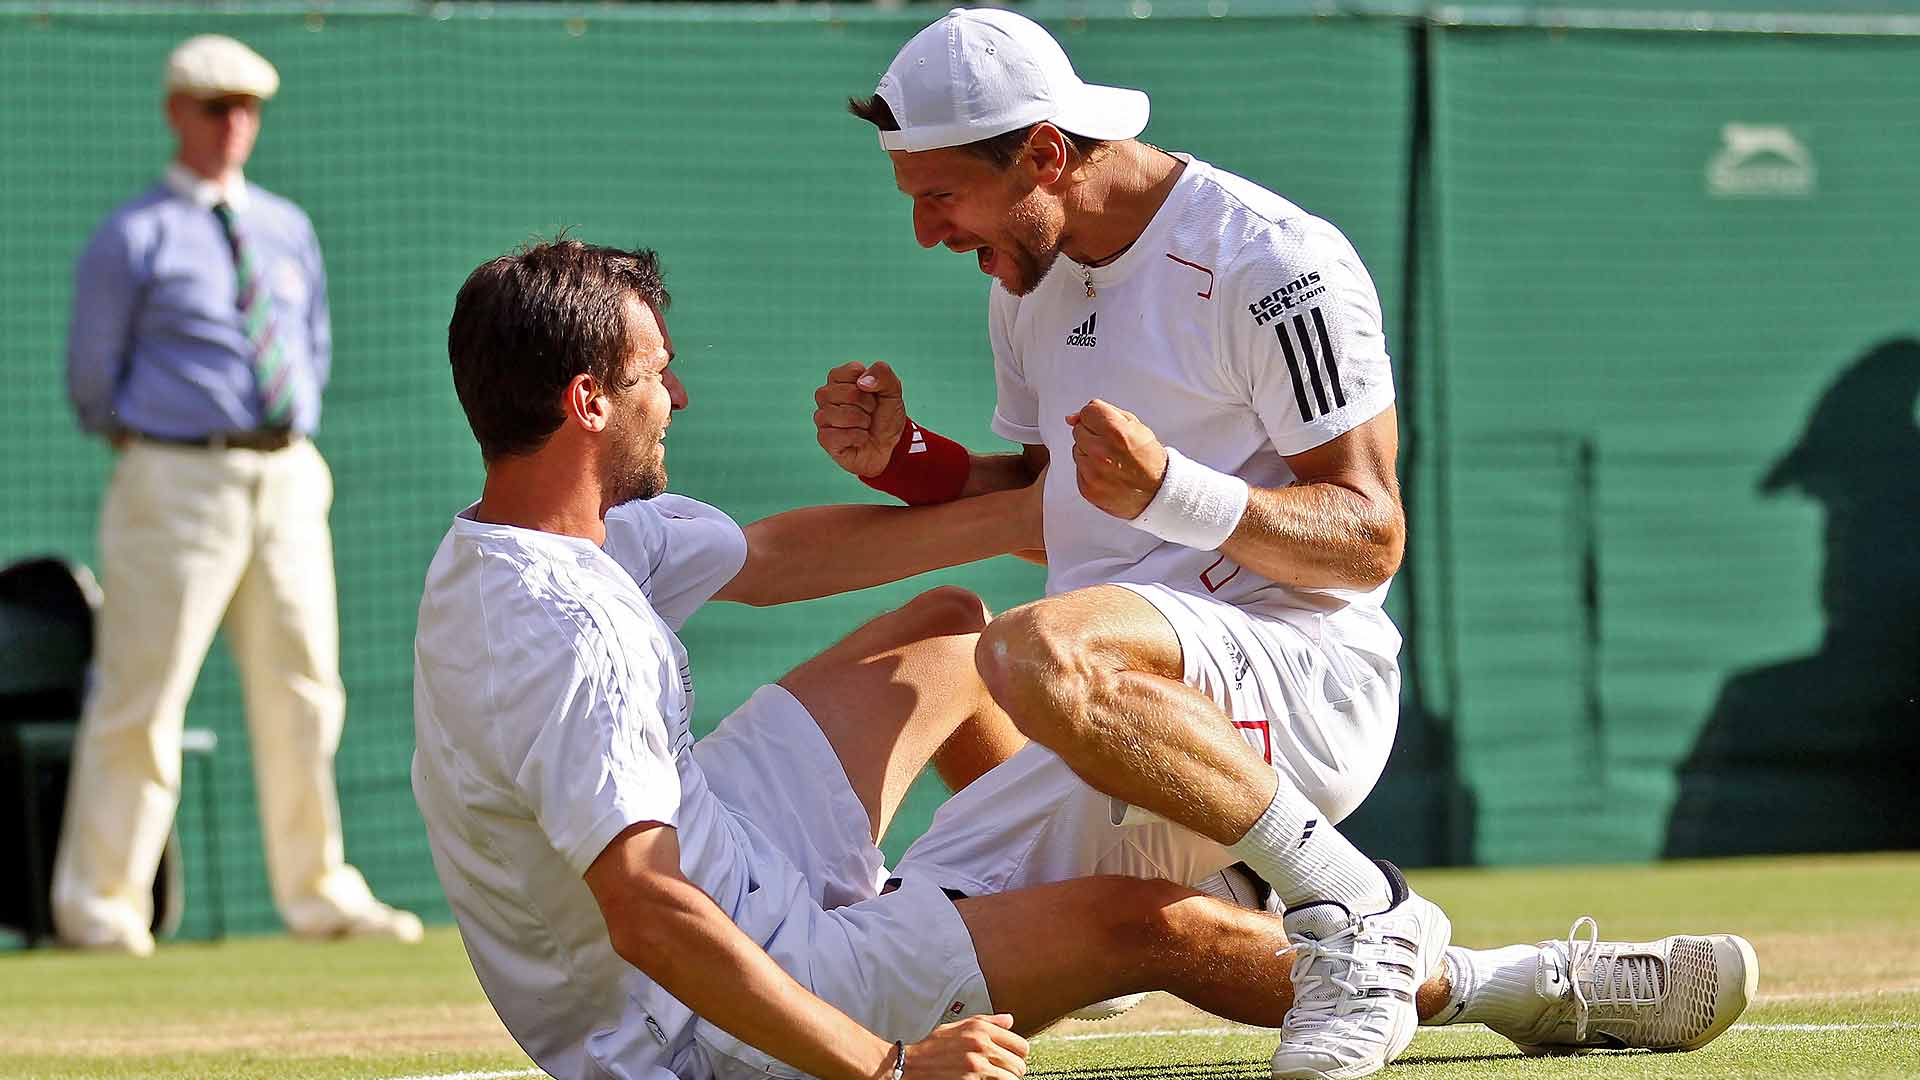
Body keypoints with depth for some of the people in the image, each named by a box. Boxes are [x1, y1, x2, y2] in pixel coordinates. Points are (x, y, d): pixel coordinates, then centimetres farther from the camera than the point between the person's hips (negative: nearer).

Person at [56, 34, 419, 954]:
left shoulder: (286, 229, 14)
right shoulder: (132, 238, -4)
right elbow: (91, 378, 1)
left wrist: (289, 442, 15)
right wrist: (150, 455, 8)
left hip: (287, 480, 6)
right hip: (176, 483, -6)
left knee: (303, 690, 6)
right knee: (142, 696, -6)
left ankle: (318, 895, 14)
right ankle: (98, 904, 0)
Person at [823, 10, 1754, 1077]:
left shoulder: (1274, 265, -10)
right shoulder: (1029, 276, 16)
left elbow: (1371, 539, -13)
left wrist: (1173, 493, -29)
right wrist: (903, 460, 8)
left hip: (1310, 676, -10)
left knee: (1037, 654, -38)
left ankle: (1359, 914, -22)